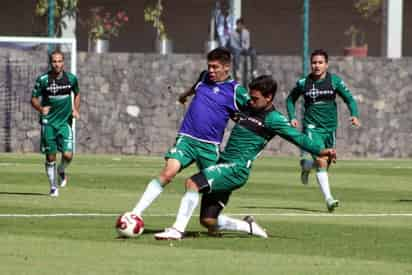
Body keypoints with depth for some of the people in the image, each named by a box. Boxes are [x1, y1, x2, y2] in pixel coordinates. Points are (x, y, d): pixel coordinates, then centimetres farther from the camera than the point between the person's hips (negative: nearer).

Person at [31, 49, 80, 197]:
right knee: (50, 157, 1)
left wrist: (76, 110, 2)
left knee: (68, 155, -12)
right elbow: (34, 99, 0)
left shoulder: (71, 78, -1)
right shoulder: (43, 79, -7)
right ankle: (53, 186, 18)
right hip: (48, 122, -1)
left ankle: (61, 171, 22)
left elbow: (77, 94, 17)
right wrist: (40, 109, -21)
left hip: (65, 122, 1)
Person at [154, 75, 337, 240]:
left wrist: (320, 151, -29)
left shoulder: (273, 119, -5)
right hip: (223, 164, 8)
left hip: (237, 169, -8)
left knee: (193, 183, -28)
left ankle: (177, 230, -28)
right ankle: (249, 227, 23)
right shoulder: (247, 109, 17)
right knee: (209, 222, 5)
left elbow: (297, 137, -13)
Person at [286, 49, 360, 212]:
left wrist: (354, 115, -11)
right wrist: (292, 117, 1)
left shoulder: (335, 81, 1)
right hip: (312, 126, -3)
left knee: (325, 164, 13)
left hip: (330, 127, 3)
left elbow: (349, 99, 6)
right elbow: (290, 99, 16)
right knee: (321, 162, -21)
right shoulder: (303, 83, 0)